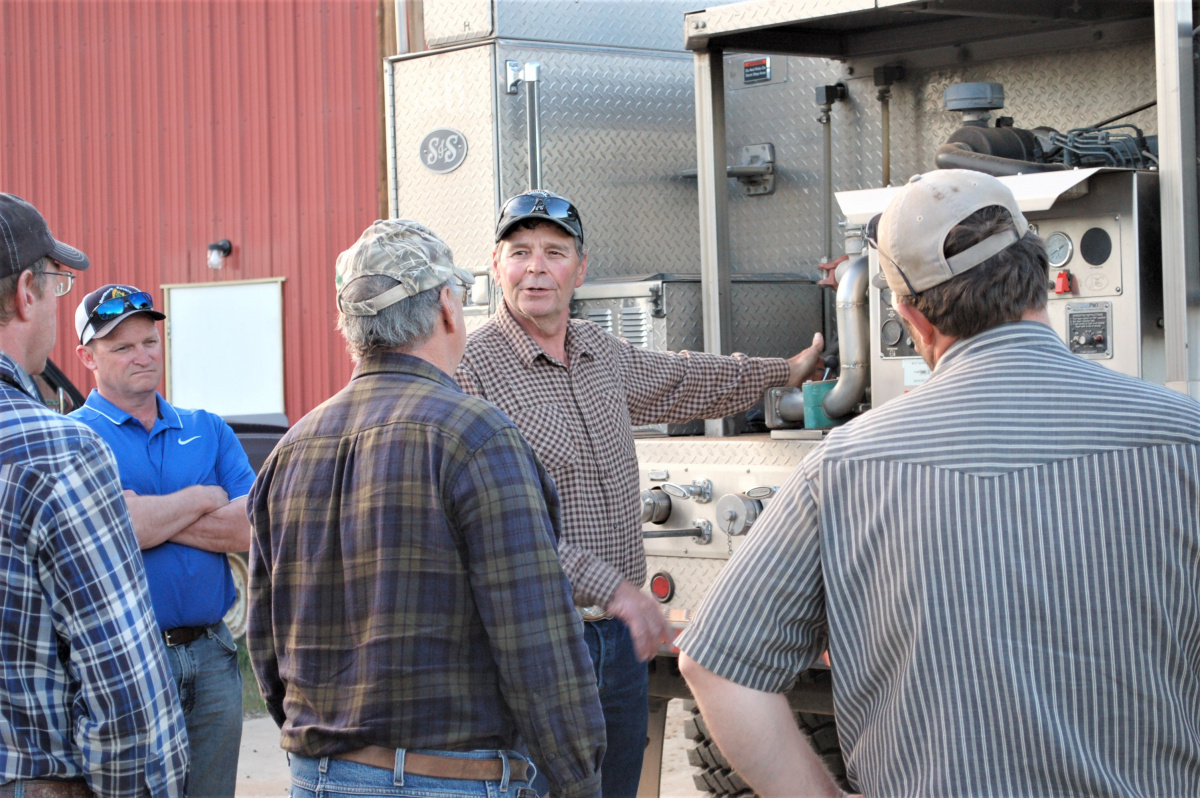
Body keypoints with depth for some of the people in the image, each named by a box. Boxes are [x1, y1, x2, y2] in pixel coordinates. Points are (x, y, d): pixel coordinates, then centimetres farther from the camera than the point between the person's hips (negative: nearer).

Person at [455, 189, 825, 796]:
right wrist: (609, 585, -26)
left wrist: (781, 372, 42)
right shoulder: (471, 370, -14)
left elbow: (677, 380, 32)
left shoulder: (600, 351, 11)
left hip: (623, 636, 7)